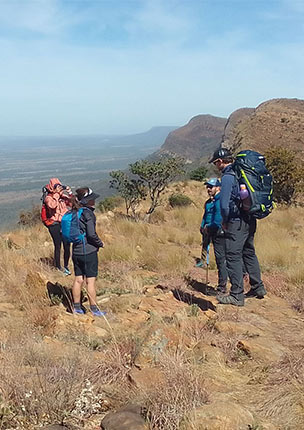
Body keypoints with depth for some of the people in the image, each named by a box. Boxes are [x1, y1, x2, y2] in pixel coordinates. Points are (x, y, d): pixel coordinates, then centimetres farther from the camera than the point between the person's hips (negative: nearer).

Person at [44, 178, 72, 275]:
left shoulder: (63, 196, 11)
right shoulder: (49, 197, -4)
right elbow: (52, 205, -25)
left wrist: (69, 194, 1)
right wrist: (56, 194, -16)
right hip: (55, 225, -4)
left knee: (67, 246, 4)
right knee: (58, 246, -2)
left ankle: (66, 266, 20)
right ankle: (58, 267, 11)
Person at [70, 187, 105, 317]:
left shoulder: (73, 213, 7)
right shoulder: (88, 213, -15)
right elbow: (91, 234, -19)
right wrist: (100, 243, -3)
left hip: (76, 251, 7)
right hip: (89, 251, -7)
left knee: (78, 280, 13)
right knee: (90, 281, 1)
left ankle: (77, 307, 22)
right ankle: (94, 309, 10)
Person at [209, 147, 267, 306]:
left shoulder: (228, 177, -14)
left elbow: (224, 204, -21)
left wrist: (225, 222, -5)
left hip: (237, 222, -9)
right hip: (251, 220, 9)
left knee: (233, 257, -3)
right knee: (249, 253, 19)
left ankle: (237, 295, -1)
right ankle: (258, 287, 28)